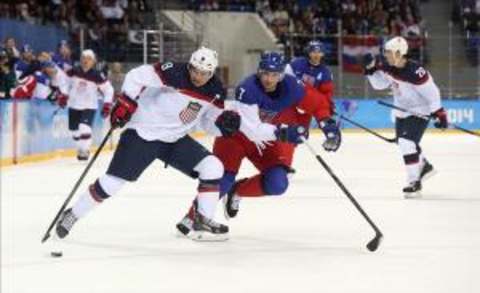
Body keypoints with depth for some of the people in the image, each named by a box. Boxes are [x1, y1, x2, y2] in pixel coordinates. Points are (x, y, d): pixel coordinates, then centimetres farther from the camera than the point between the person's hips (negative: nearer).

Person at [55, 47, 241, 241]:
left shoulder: (215, 91, -5)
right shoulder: (175, 73, -24)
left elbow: (209, 119, 6)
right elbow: (138, 76, -22)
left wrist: (225, 121, -14)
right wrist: (125, 102, -25)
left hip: (175, 139, 6)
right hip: (143, 133, -6)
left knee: (213, 167, -9)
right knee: (113, 181, -7)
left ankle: (203, 221, 0)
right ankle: (72, 215, 13)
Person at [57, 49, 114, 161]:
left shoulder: (97, 76, -14)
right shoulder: (73, 71, -7)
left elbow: (108, 89, -6)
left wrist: (107, 105, -13)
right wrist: (63, 96, 5)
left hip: (89, 106, -4)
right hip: (74, 105, 4)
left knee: (84, 129, -22)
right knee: (75, 130, 10)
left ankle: (84, 150, -7)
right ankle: (81, 148, 34)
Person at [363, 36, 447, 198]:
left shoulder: (414, 72, -32)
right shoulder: (387, 66, -10)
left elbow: (431, 92, -25)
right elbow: (379, 84, 3)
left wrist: (439, 114, -24)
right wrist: (371, 69, -12)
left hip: (419, 112, -9)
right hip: (401, 111, 9)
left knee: (407, 143, -22)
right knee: (403, 142, 23)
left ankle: (414, 182, -15)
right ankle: (424, 166, 48)